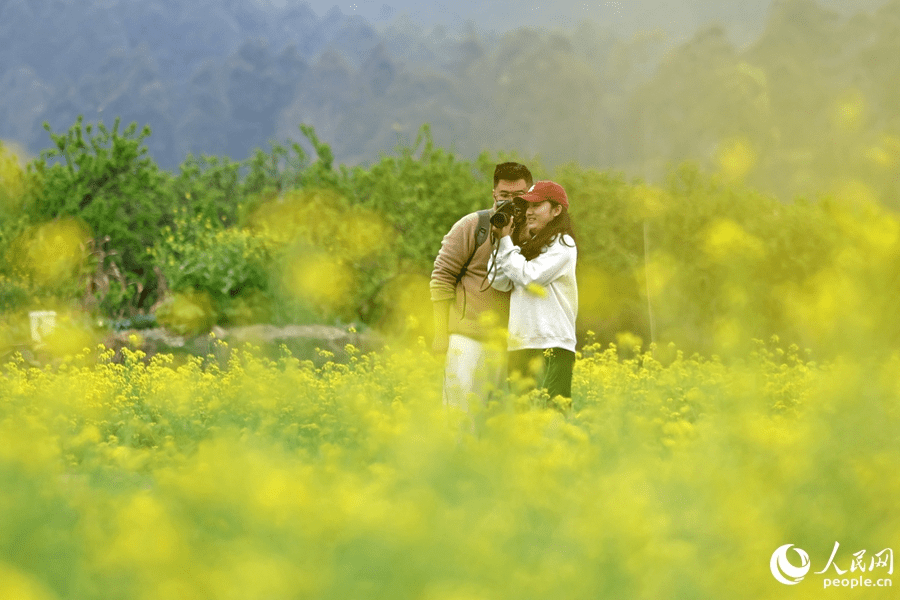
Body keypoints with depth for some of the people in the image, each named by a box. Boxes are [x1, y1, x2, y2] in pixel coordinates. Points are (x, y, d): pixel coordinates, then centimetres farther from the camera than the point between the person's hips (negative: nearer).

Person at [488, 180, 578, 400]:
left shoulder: (562, 245, -1)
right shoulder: (528, 245, 18)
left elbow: (530, 277, -11)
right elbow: (499, 282, 7)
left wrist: (506, 242, -2)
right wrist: (501, 241, 2)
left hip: (552, 348, -7)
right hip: (519, 347, 7)